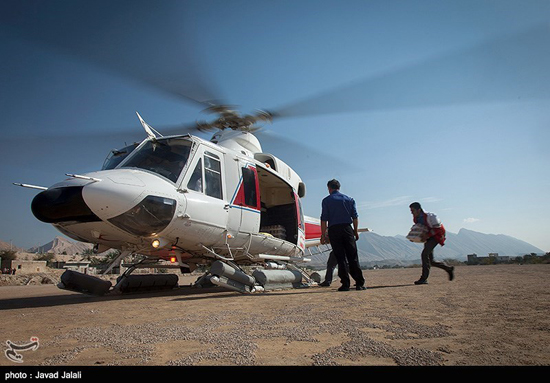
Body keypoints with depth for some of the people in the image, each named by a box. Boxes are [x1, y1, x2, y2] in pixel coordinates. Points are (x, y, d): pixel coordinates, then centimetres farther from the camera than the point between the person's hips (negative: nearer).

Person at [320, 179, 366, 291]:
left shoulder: (326, 200, 3)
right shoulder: (349, 199, 11)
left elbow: (324, 219, -2)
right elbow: (355, 217, 8)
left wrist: (323, 234, 1)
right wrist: (356, 231, 15)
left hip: (334, 230, -2)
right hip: (347, 228, 2)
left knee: (340, 258, 2)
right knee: (353, 257, 5)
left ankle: (345, 284, 1)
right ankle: (360, 283, 3)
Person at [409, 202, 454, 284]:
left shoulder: (429, 216, -24)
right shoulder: (415, 218, -2)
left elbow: (438, 227, -20)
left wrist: (427, 235, -28)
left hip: (436, 235, -8)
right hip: (428, 237, 8)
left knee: (425, 254, -23)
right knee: (430, 261, 7)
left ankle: (424, 278, -18)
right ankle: (449, 268, 31)